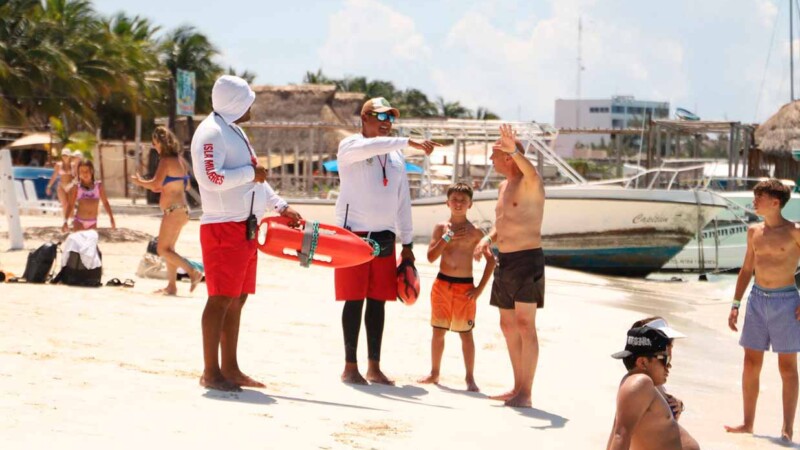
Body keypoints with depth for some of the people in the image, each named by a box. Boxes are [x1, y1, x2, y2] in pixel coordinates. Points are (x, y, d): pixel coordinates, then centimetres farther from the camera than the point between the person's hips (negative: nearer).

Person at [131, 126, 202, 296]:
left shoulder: (166, 161, -14)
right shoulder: (179, 160, 12)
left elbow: (156, 183, -22)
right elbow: (186, 185, 19)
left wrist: (139, 181, -6)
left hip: (174, 210, -10)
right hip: (181, 208, 10)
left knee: (163, 250, -6)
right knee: (169, 249, 14)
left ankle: (193, 272, -14)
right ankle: (171, 285, 15)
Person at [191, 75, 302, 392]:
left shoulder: (234, 131, 21)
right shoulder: (211, 132, -11)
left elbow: (254, 180, 27)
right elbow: (211, 177, -24)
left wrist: (281, 206, 22)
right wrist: (250, 172, -15)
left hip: (244, 228, 10)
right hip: (224, 228, -10)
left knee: (237, 300, 11)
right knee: (221, 299, -8)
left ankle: (230, 369, 16)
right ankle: (210, 372, -5)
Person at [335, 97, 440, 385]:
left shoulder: (396, 157, 15)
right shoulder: (349, 147, -3)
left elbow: (403, 202, 17)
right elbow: (368, 147, -28)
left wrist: (407, 244, 14)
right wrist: (409, 142, -33)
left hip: (384, 237, 5)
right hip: (353, 233, -5)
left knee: (378, 301, 5)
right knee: (354, 300, -3)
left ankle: (374, 367, 11)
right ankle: (350, 366, 3)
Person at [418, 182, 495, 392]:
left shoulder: (474, 232, -1)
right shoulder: (441, 228, 4)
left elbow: (491, 260, 1)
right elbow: (431, 256, -4)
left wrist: (480, 288, -5)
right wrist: (447, 238, -15)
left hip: (465, 287, -2)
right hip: (442, 284, 2)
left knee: (466, 333, 1)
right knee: (438, 331, 8)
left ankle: (470, 378, 7)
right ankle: (434, 373, 21)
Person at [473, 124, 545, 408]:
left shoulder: (530, 184, -10)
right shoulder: (504, 186, 17)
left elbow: (532, 174, -36)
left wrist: (514, 151, -52)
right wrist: (487, 239, 8)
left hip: (527, 259, -9)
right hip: (504, 261, 9)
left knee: (525, 324, -11)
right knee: (508, 325, 12)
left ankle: (526, 393, -10)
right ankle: (518, 388, 20)